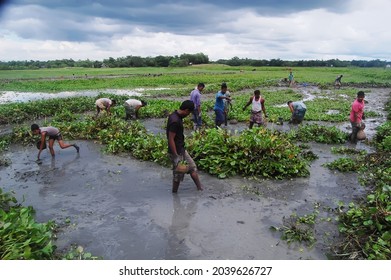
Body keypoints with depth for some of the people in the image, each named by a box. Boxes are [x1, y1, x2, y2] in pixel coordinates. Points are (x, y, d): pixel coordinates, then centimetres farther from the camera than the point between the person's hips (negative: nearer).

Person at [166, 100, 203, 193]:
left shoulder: (176, 115, 4)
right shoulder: (175, 121, -27)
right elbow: (171, 139, -26)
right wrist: (176, 156, -23)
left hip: (182, 149, 10)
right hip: (176, 152, -10)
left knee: (192, 167, 16)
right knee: (178, 174, 6)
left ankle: (200, 188, 25)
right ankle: (174, 193, 25)